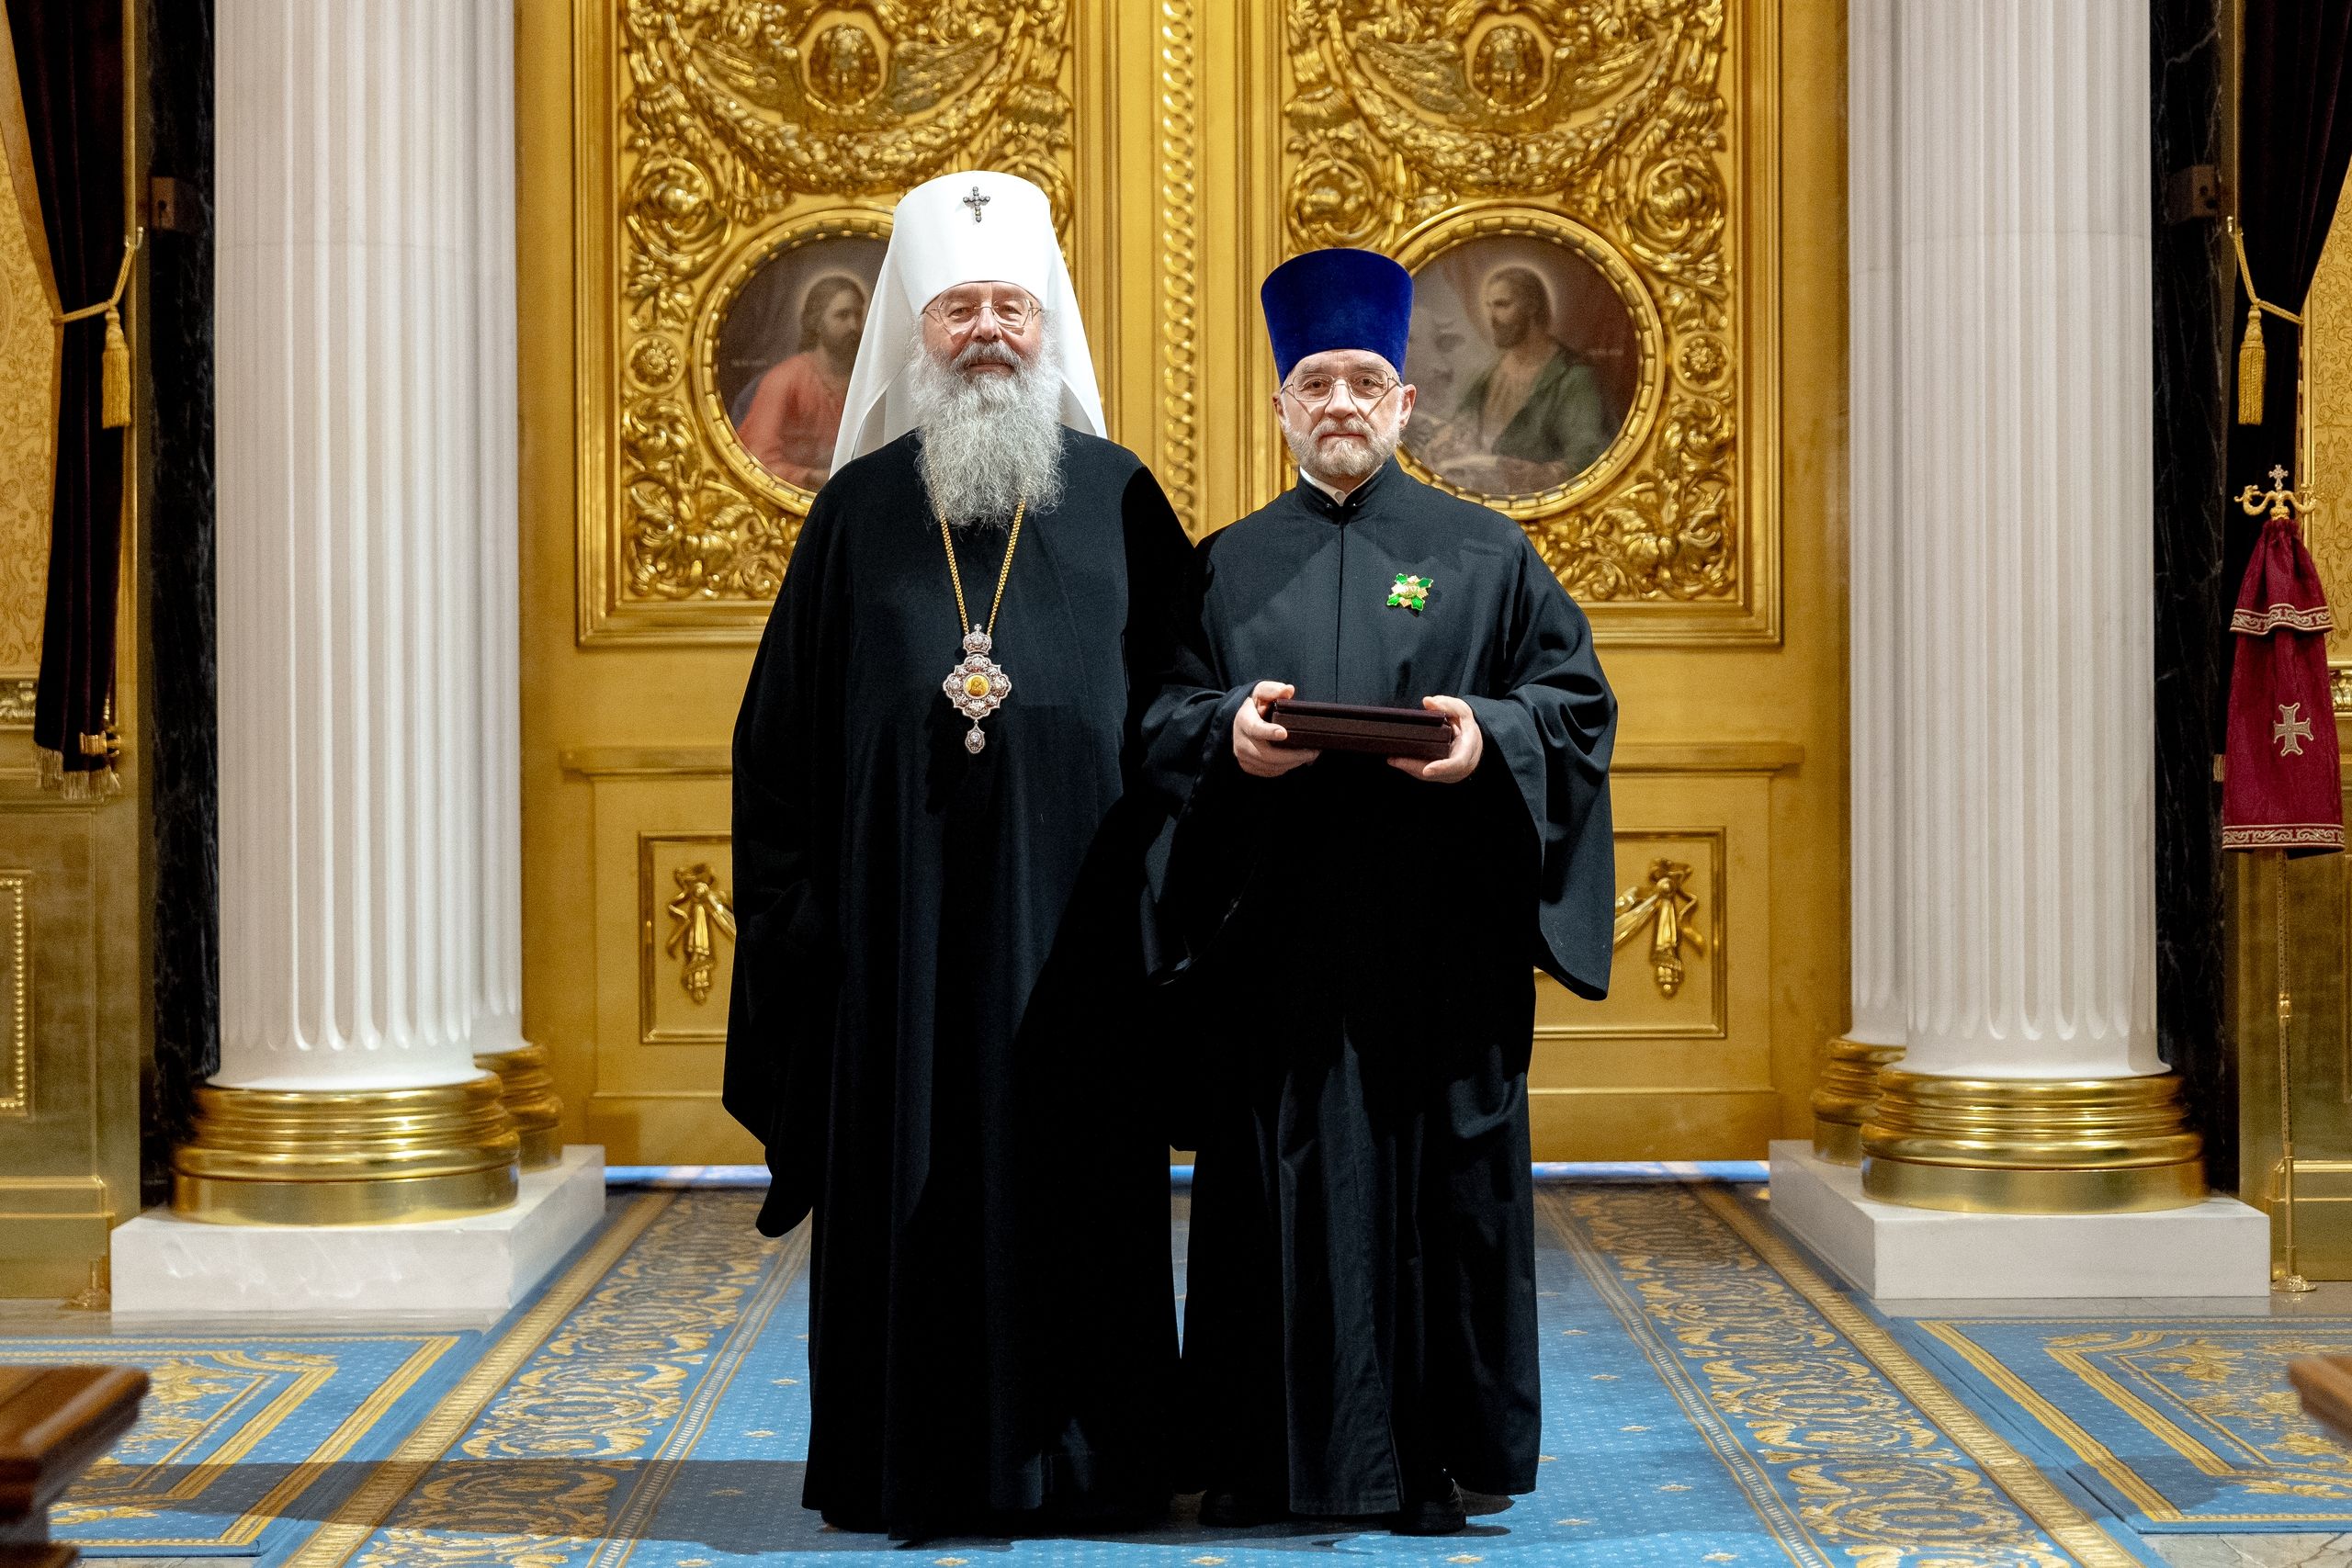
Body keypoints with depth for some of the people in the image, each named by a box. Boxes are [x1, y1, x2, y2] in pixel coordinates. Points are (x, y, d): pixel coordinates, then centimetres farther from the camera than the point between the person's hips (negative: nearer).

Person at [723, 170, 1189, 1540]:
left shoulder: (1118, 499, 6)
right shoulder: (861, 508, 8)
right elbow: (783, 731, 8)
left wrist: (1165, 891, -3)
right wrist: (791, 907, 1)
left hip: (1073, 914, 0)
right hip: (900, 911, 1)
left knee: (1077, 1181, 3)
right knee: (913, 1180, 4)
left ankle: (1083, 1456, 16)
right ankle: (913, 1463, 15)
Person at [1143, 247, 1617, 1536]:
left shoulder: (1485, 553, 9)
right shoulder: (1227, 565, 12)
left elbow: (1575, 698, 5)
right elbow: (1158, 713, 7)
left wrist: (1489, 738, -14)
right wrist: (1228, 732, -14)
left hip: (1434, 934, -1)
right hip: (1274, 936, 1)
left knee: (1438, 1184, 2)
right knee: (1271, 1180, 2)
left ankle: (1429, 1455, 14)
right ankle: (1265, 1455, 13)